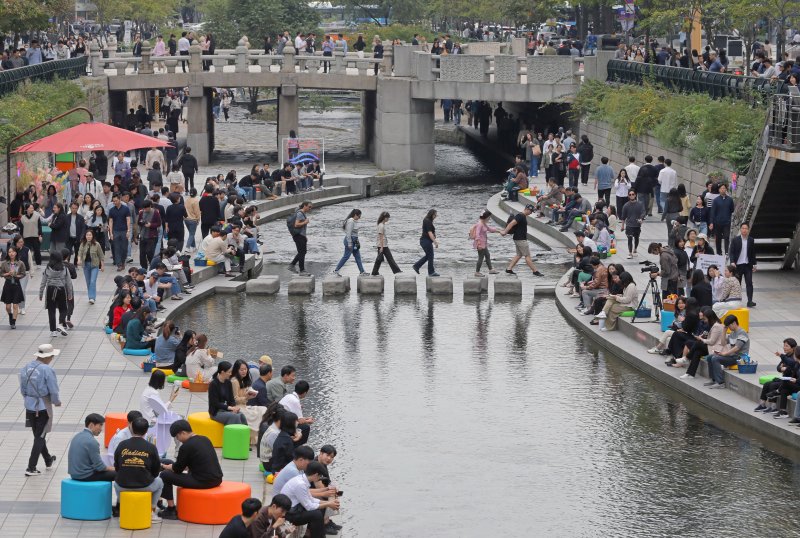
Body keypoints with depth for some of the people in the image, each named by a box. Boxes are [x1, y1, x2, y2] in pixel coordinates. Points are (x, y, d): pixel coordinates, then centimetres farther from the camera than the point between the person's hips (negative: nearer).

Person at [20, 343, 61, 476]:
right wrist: (57, 402, 4)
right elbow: (54, 391, -15)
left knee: (38, 435, 21)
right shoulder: (47, 370, -19)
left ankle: (48, 460, 40)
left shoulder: (25, 368, -1)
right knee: (40, 437, 5)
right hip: (43, 407, -6)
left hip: (29, 406, 6)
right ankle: (31, 468, 3)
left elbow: (22, 389, 7)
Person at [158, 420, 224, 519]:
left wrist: (165, 466, 18)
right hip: (217, 479, 8)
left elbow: (177, 469, -4)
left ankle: (171, 510, 8)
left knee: (165, 475, 2)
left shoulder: (186, 446, -11)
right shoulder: (205, 439, 12)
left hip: (203, 482, -8)